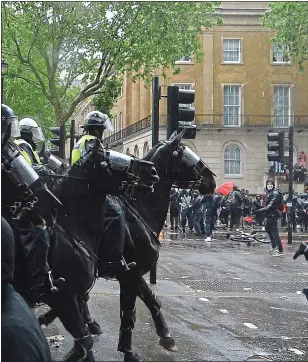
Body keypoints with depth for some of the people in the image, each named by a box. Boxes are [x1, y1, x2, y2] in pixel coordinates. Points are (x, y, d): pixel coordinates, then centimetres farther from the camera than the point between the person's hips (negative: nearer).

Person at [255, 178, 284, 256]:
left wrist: (262, 210, -32)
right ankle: (274, 247, 37)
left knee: (274, 232, -12)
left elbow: (271, 204, -25)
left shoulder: (275, 193, -16)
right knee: (268, 229, 23)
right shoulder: (269, 192, 14)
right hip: (269, 214, 11)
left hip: (273, 214, -11)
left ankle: (280, 251, -13)